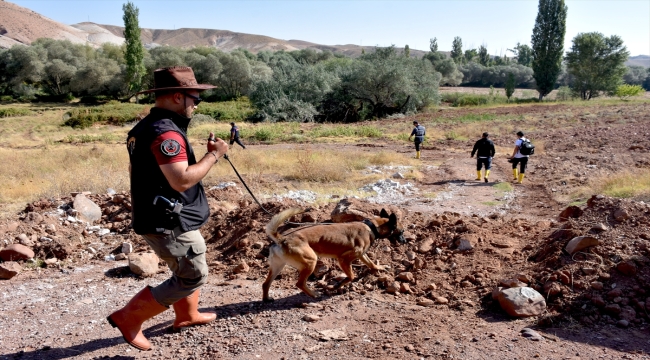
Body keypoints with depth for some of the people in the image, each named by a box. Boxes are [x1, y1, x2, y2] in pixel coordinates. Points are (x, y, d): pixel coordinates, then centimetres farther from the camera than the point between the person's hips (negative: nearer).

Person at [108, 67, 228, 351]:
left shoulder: (146, 127, 10)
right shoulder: (166, 132, -23)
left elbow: (149, 169, 19)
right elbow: (182, 180, -29)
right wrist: (213, 155, -18)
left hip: (158, 218, 10)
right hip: (169, 223, -10)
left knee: (188, 269, 25)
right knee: (192, 277, 1)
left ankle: (187, 315, 41)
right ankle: (129, 318, 7)